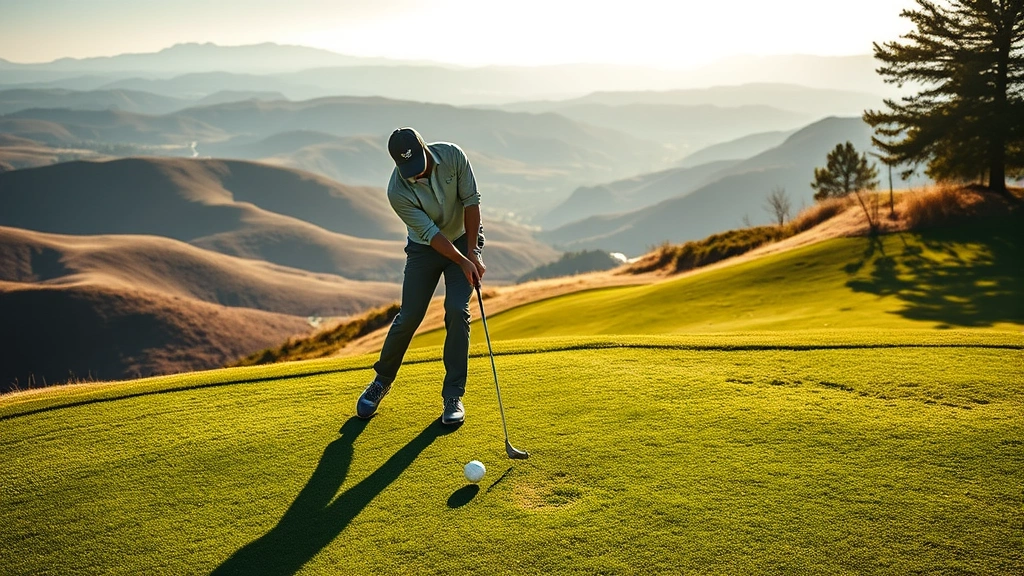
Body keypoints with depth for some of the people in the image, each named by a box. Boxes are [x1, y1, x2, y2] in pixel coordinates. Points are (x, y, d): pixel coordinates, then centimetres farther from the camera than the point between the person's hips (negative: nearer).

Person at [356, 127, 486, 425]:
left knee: (457, 310, -14)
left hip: (464, 238, 1)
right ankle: (382, 380, 22)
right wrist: (463, 263, -28)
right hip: (425, 247, -1)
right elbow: (430, 233, -24)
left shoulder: (452, 155, -22)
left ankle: (453, 395, -5)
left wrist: (473, 253, -16)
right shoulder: (398, 191, -26)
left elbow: (471, 200, -14)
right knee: (409, 316, -3)